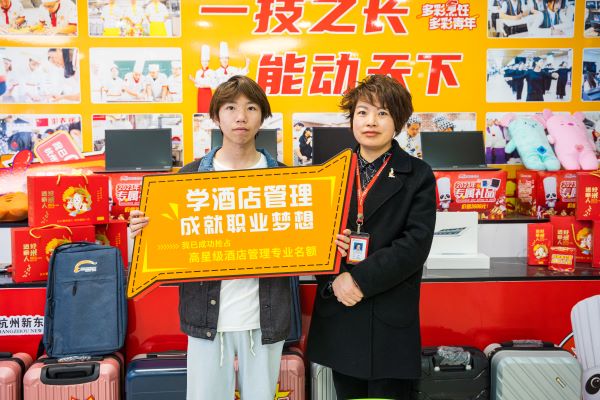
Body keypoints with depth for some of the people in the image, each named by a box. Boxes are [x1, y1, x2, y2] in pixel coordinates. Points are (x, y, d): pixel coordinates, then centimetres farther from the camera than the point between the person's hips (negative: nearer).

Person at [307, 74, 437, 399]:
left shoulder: (417, 175, -1)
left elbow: (416, 244, -11)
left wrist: (360, 280, -18)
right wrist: (332, 280, -11)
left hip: (390, 322, -3)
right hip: (337, 316, 3)